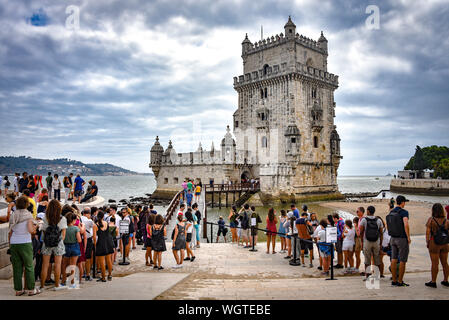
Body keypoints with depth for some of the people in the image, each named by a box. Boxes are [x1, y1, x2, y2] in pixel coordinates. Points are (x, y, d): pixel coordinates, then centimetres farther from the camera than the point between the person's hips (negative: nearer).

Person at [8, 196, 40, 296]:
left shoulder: (13, 216, 9)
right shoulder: (28, 215, -6)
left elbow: (10, 233, 10)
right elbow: (30, 230, -17)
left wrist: (10, 246, 16)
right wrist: (34, 228, 5)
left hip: (14, 243, 5)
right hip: (25, 243, -4)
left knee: (17, 267, 8)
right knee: (29, 266, 3)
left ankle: (18, 290, 12)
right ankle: (31, 289, 4)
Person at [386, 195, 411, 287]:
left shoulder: (391, 213, 8)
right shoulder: (404, 212, -14)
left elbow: (387, 225, 14)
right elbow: (406, 225, -27)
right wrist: (408, 237, -17)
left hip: (393, 238, 7)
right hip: (402, 239, -7)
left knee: (394, 259, 9)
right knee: (403, 261, 2)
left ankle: (394, 280, 13)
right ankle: (400, 281, 5)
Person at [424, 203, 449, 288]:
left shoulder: (431, 220, -11)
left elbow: (427, 232, -11)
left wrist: (427, 243, 0)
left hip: (434, 244, -4)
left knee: (435, 263, 2)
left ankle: (433, 282, 9)